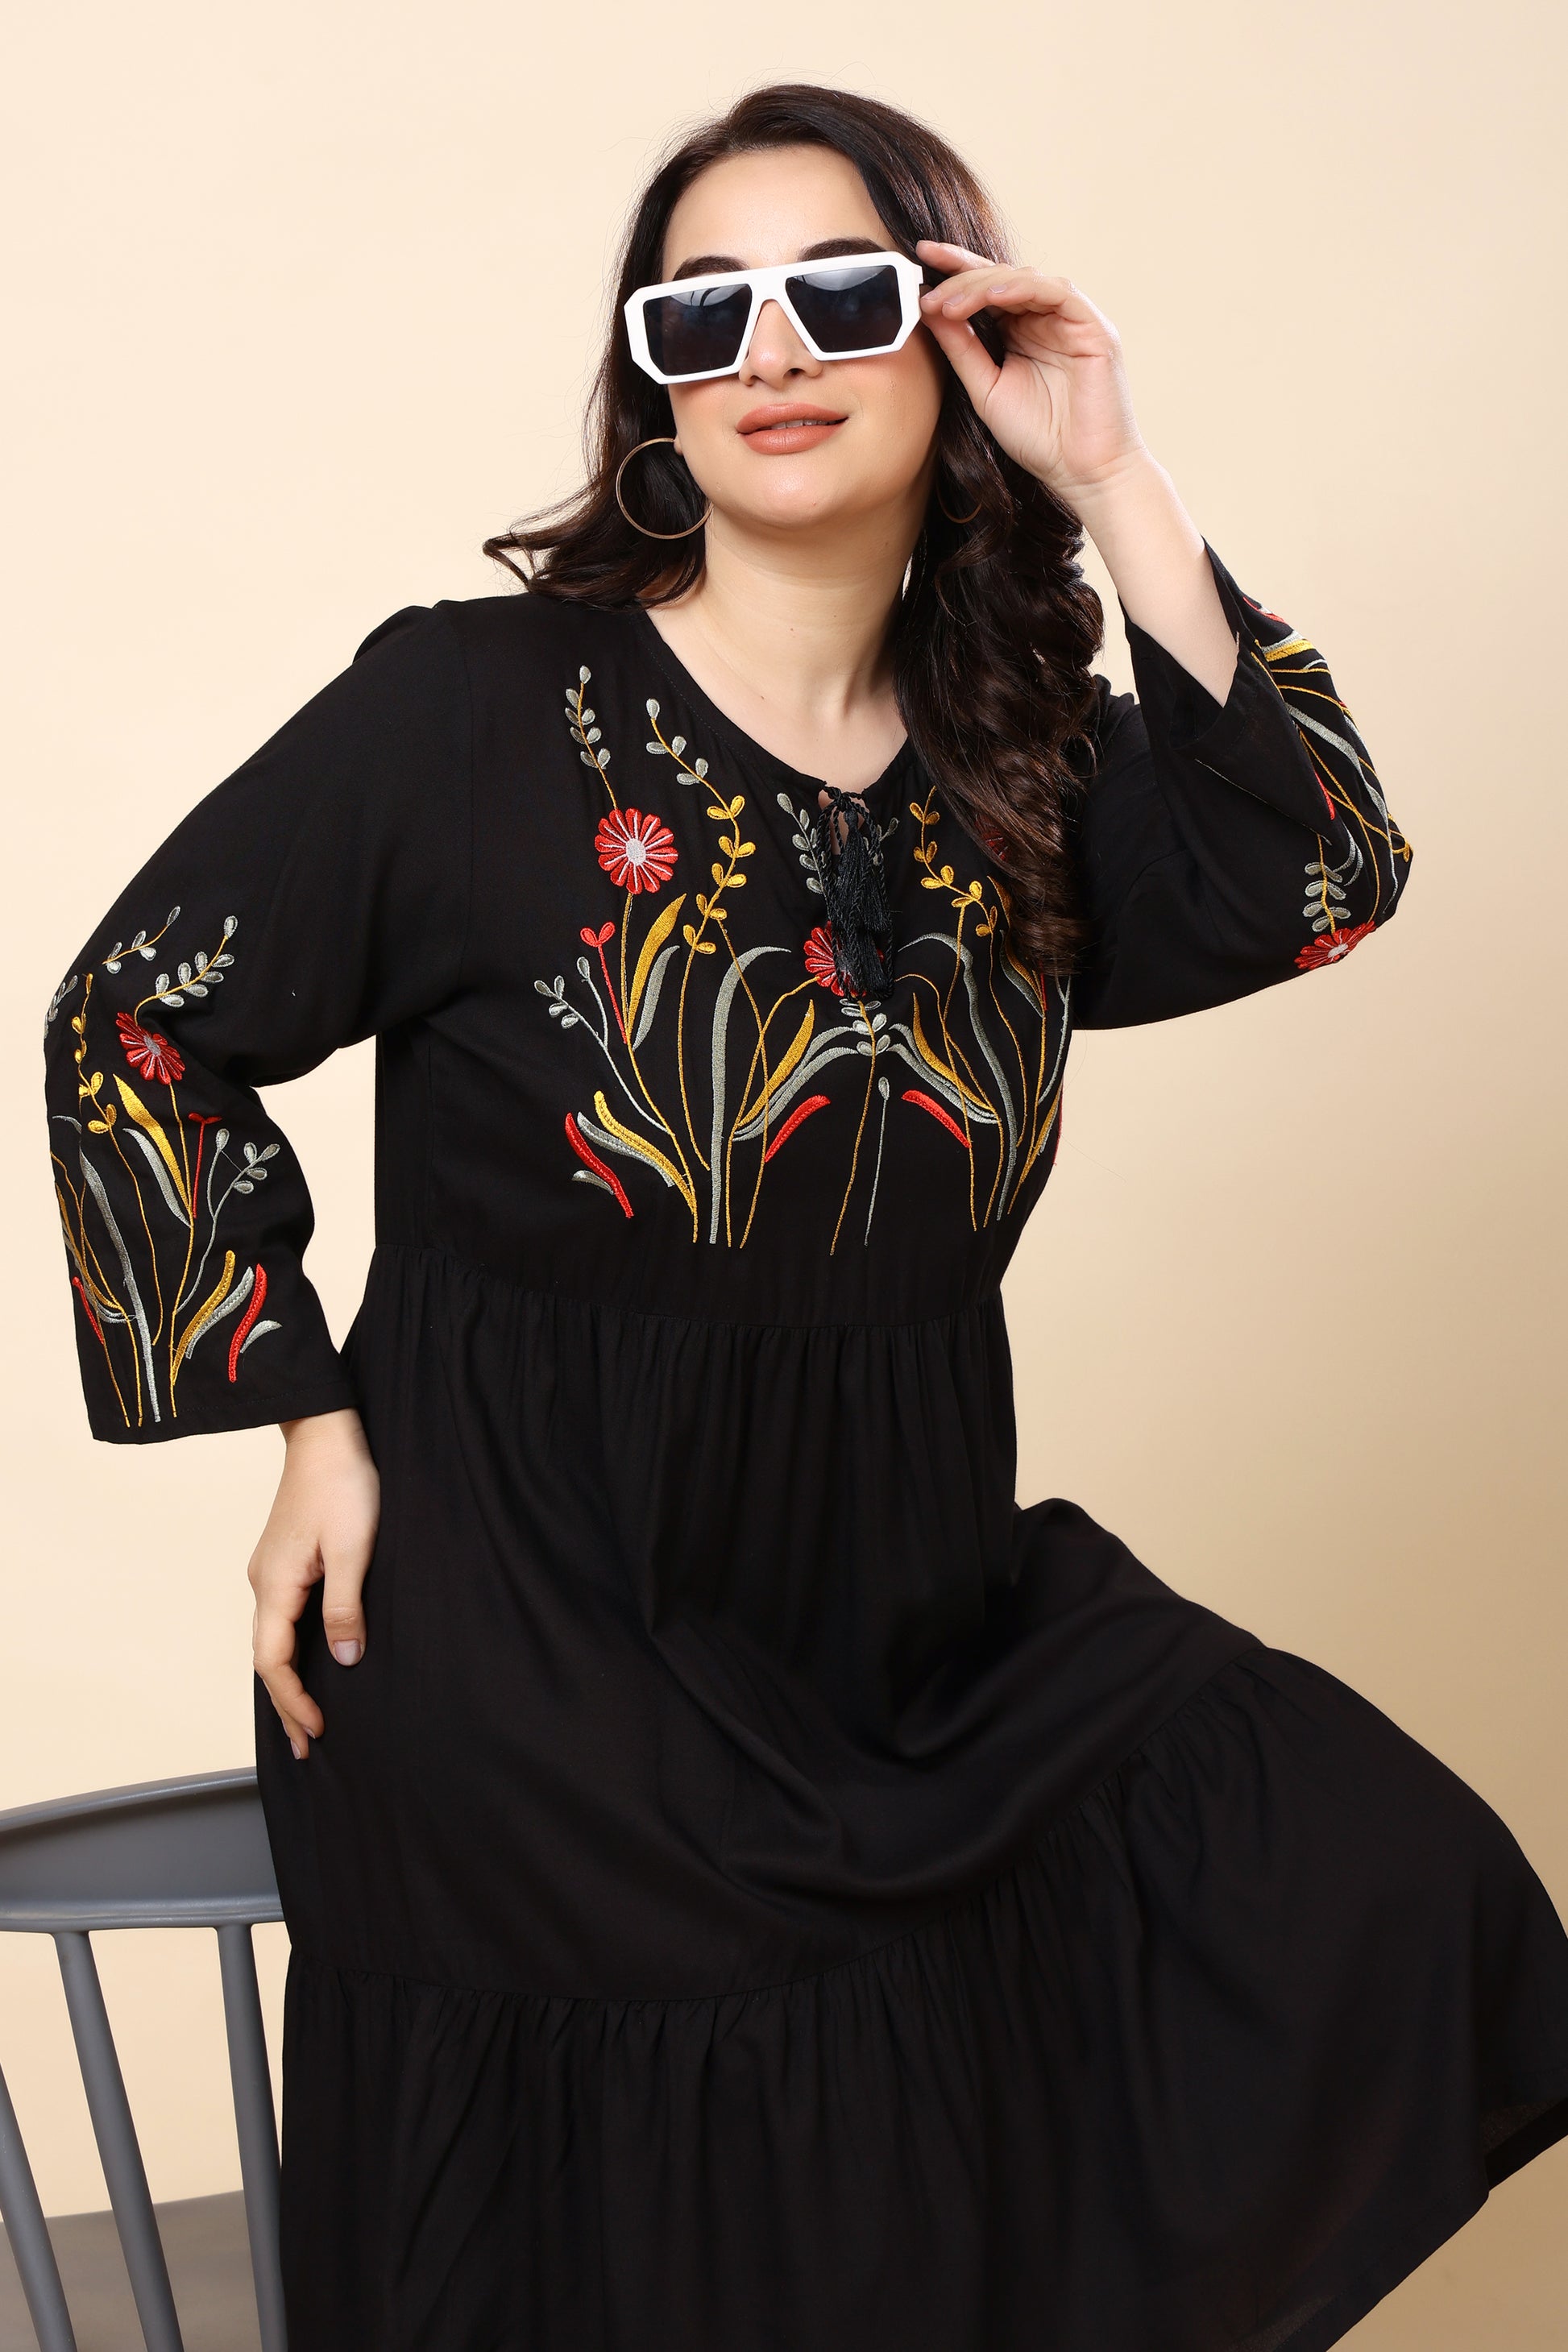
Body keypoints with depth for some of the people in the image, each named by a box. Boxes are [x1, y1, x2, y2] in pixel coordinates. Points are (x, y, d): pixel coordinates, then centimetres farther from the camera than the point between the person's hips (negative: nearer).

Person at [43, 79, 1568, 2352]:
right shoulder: (477, 708, -8)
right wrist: (310, 1414, -6)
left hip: (922, 1621, 5)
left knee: (1376, 1887, -6)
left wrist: (1115, 491, -12)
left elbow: (1315, 883, -13)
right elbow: (135, 1019, -2)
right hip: (535, 1664, -4)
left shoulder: (1019, 763, 4)